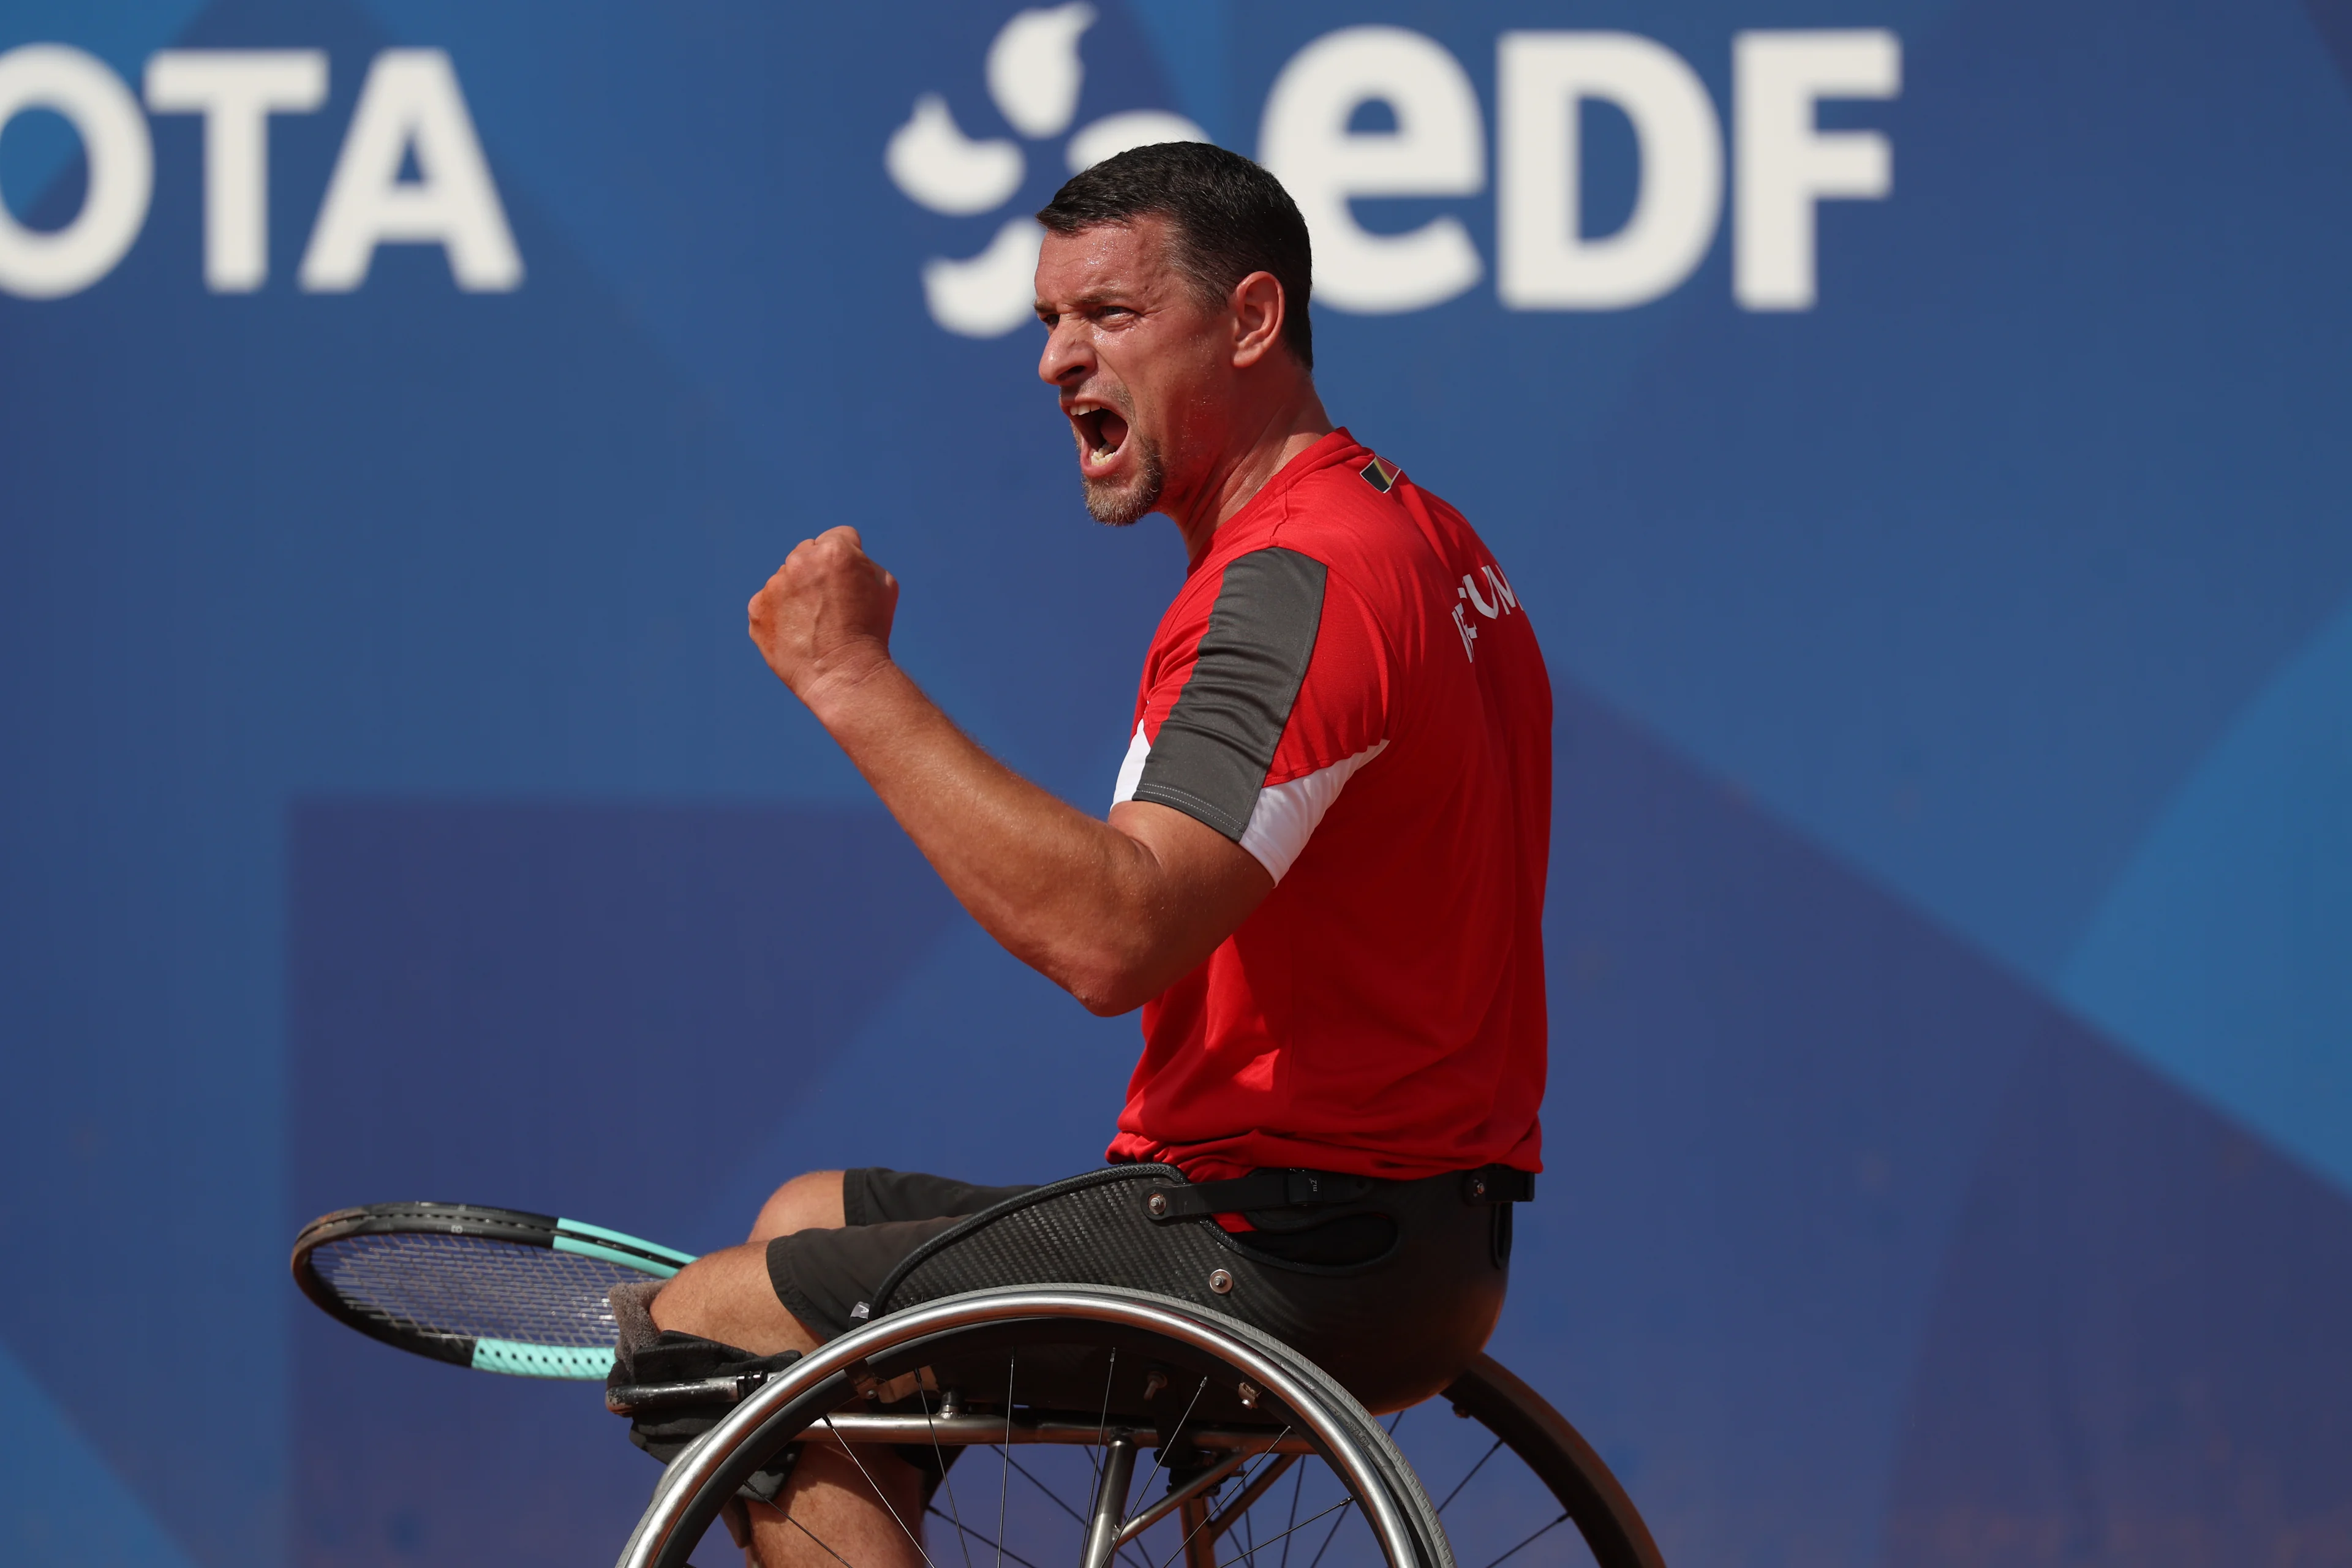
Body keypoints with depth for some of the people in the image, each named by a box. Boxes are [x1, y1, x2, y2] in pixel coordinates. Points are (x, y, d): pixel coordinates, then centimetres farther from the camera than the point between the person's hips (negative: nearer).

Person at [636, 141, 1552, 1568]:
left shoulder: (1301, 581, -19)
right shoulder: (1418, 533, 15)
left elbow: (1110, 937, -32)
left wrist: (852, 677, -26)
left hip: (1305, 1260, -11)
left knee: (708, 1328, -6)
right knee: (810, 1221, 24)